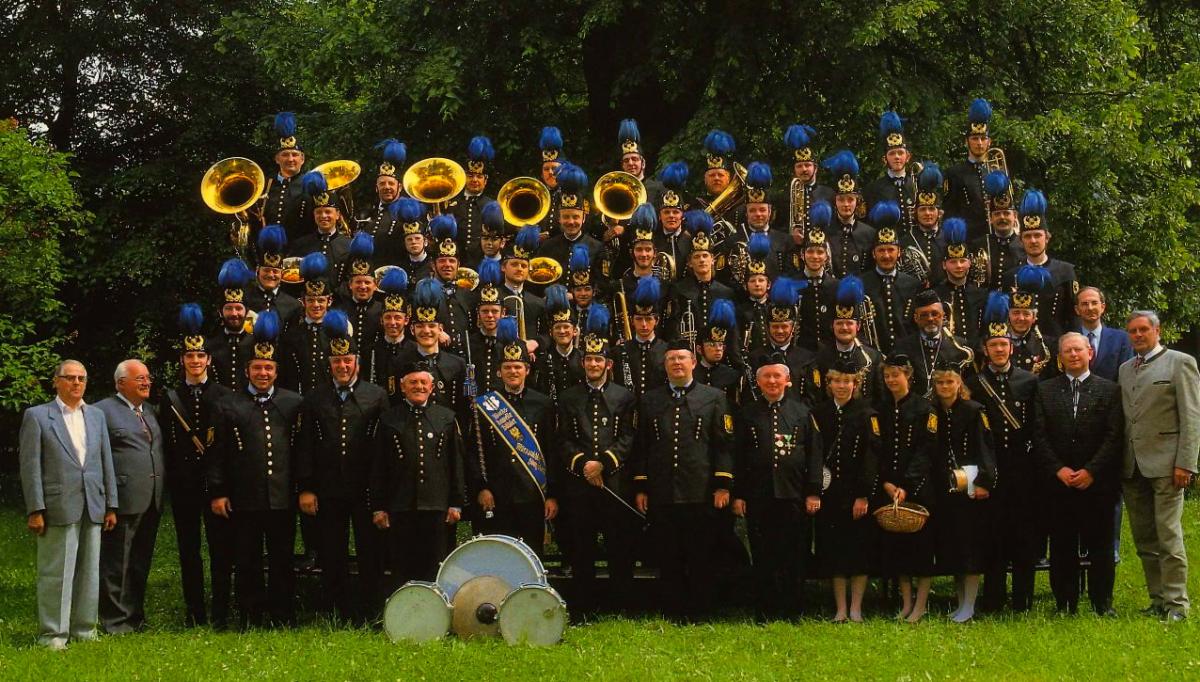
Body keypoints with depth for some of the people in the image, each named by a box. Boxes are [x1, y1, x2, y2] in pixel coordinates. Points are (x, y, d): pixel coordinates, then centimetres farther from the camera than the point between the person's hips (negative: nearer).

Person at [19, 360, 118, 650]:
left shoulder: (96, 416, 14)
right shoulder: (37, 416, 0)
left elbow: (106, 462, 15)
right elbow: (30, 466, -4)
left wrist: (111, 505, 9)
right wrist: (35, 510, -10)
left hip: (92, 508, 5)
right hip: (58, 507, -5)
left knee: (89, 571, 8)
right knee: (55, 572, -2)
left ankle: (84, 628, 17)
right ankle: (52, 633, 5)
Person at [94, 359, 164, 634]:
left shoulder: (150, 411, 19)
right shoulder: (103, 411, -5)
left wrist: (161, 493, 16)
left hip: (151, 501, 8)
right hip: (123, 501, -7)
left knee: (141, 564, 13)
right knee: (116, 564, -2)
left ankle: (136, 617, 21)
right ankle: (115, 622, 2)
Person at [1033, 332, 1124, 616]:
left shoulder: (1110, 390, 6)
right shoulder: (1045, 391, 10)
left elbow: (1114, 436, -2)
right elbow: (1039, 436, 3)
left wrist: (1091, 471, -11)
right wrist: (1058, 470, -9)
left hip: (1097, 483, -1)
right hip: (1059, 483, 1)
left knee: (1100, 546, 1)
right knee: (1062, 547, 2)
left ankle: (1102, 603, 8)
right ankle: (1064, 604, 8)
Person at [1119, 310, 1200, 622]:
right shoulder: (1125, 369, 18)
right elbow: (1122, 418, 16)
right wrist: (1120, 463, 6)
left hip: (1164, 464, -6)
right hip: (1132, 467, 6)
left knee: (1168, 537, -8)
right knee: (1144, 540, 7)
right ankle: (1158, 600, 13)